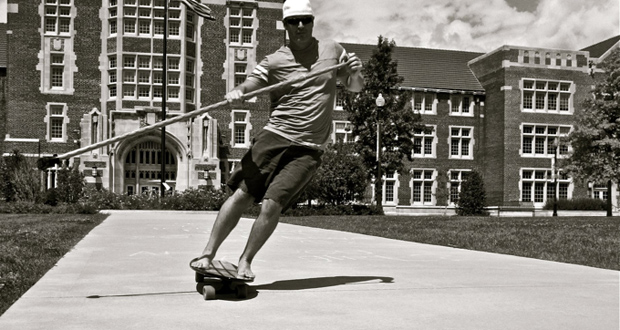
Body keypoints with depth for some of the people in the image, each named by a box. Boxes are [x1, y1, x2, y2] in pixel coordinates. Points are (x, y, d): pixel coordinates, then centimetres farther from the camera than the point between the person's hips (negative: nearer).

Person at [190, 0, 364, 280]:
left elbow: (355, 88, 23)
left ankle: (245, 261, 6)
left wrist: (355, 72, 0)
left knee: (272, 205, -13)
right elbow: (249, 85, -7)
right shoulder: (274, 61, 5)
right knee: (241, 195, -9)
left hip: (308, 150, 0)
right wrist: (235, 93, -30)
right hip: (274, 137, 0)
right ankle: (208, 254, 5)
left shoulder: (332, 50, 13)